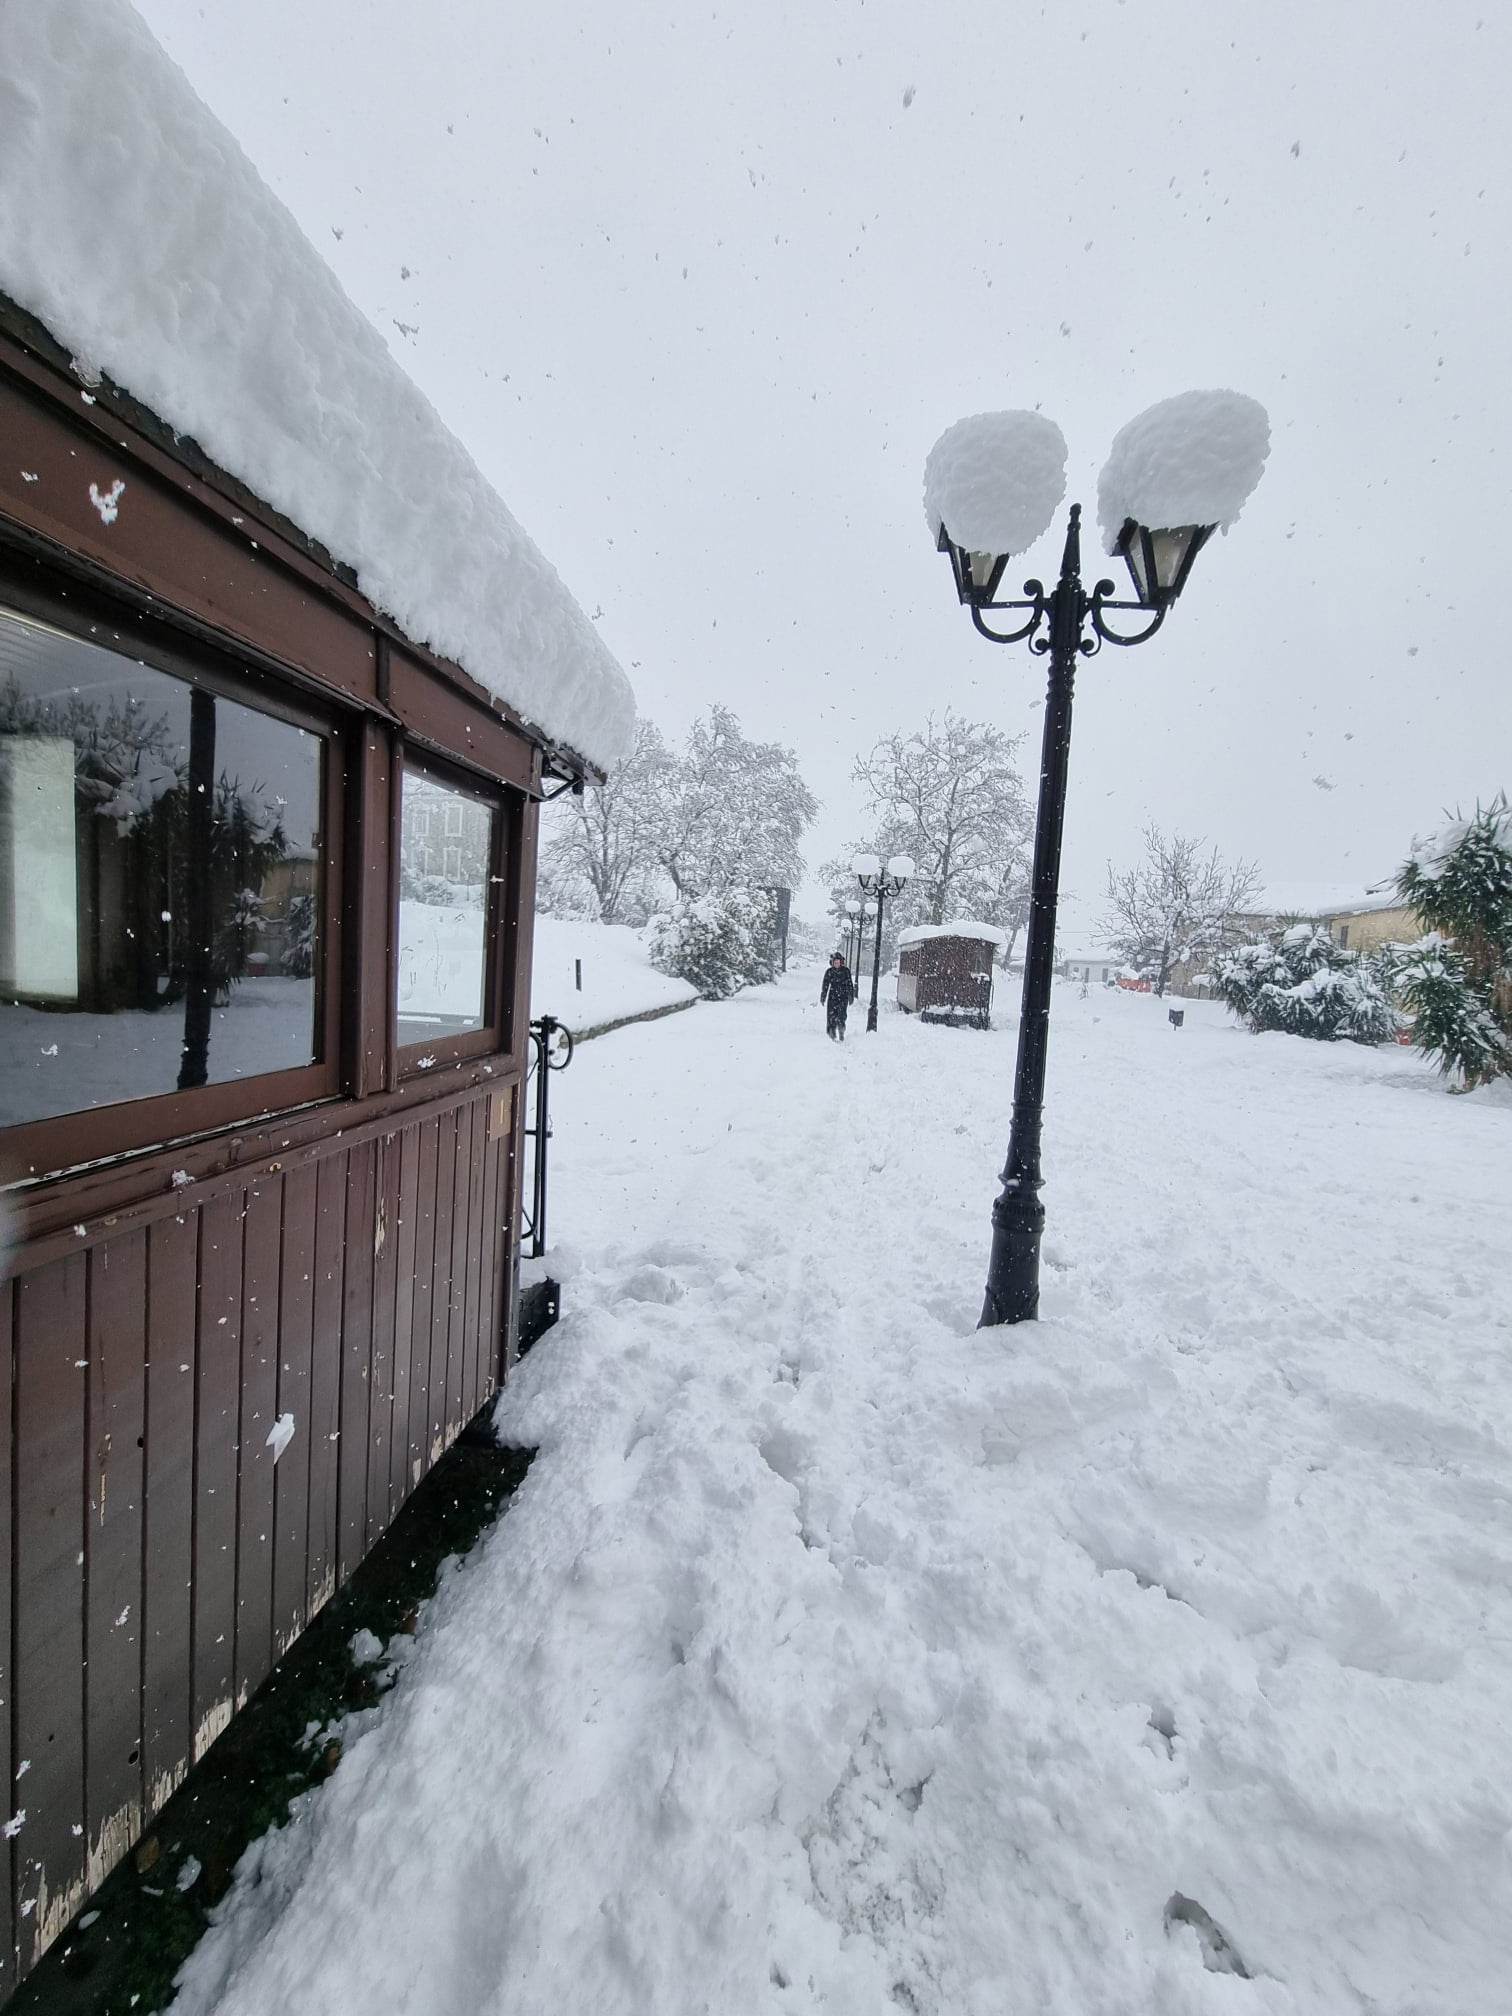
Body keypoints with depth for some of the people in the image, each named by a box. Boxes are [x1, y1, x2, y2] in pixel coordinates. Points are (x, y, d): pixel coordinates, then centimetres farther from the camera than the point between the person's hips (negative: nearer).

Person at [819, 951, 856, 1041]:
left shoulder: (846, 970, 0)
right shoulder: (829, 971, 2)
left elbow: (850, 984, 6)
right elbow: (825, 985, 8)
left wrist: (851, 996, 5)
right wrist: (823, 997, 7)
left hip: (843, 997, -1)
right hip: (832, 997, 1)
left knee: (841, 1016, -10)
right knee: (832, 1016, -4)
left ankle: (841, 1034, 4)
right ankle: (832, 1034, 9)